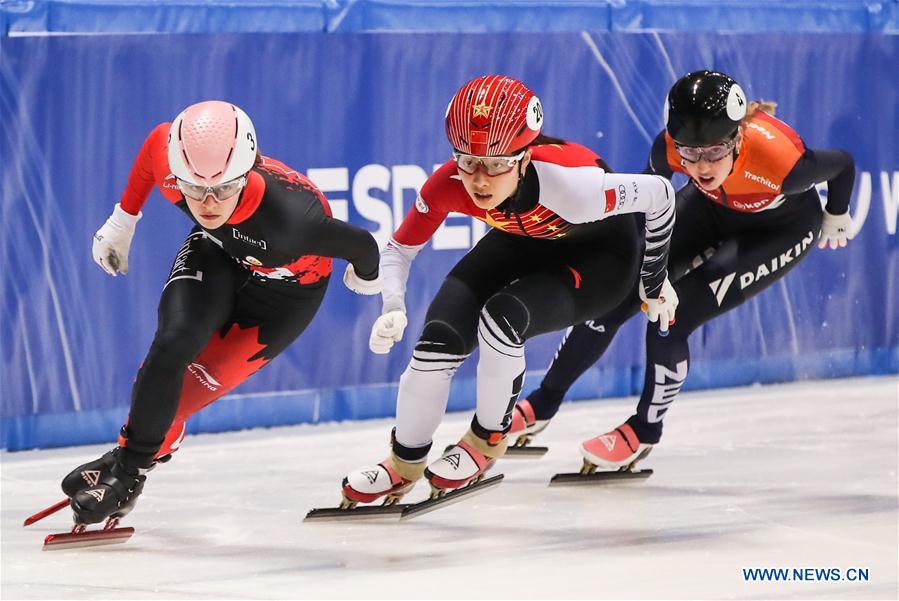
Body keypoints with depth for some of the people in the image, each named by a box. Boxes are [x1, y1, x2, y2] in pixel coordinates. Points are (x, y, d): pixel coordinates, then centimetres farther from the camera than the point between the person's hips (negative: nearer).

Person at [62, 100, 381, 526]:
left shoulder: (291, 218, -45)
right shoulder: (170, 163, -33)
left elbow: (362, 247, -26)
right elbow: (157, 140, -6)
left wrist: (365, 278, -1)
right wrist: (123, 220, 4)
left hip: (285, 291, -3)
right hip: (217, 252, 3)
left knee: (202, 378, -14)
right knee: (175, 342, -21)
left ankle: (131, 468, 6)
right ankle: (131, 452, -3)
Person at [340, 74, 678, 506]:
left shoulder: (567, 183, -41)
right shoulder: (448, 186, -28)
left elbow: (660, 195, -25)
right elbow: (398, 249, -10)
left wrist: (655, 283, -11)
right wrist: (393, 309, -29)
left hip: (599, 254, -4)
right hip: (521, 243, 4)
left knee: (502, 318, -30)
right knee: (439, 340, -13)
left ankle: (488, 439, -4)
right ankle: (405, 463, 12)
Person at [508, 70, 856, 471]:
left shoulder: (779, 162, -42)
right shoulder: (670, 147, -32)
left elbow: (843, 164, -20)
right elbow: (651, 183, -6)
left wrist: (836, 217, 0)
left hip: (781, 230, -4)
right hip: (713, 208, 4)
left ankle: (645, 430, 8)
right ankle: (541, 407, 19)